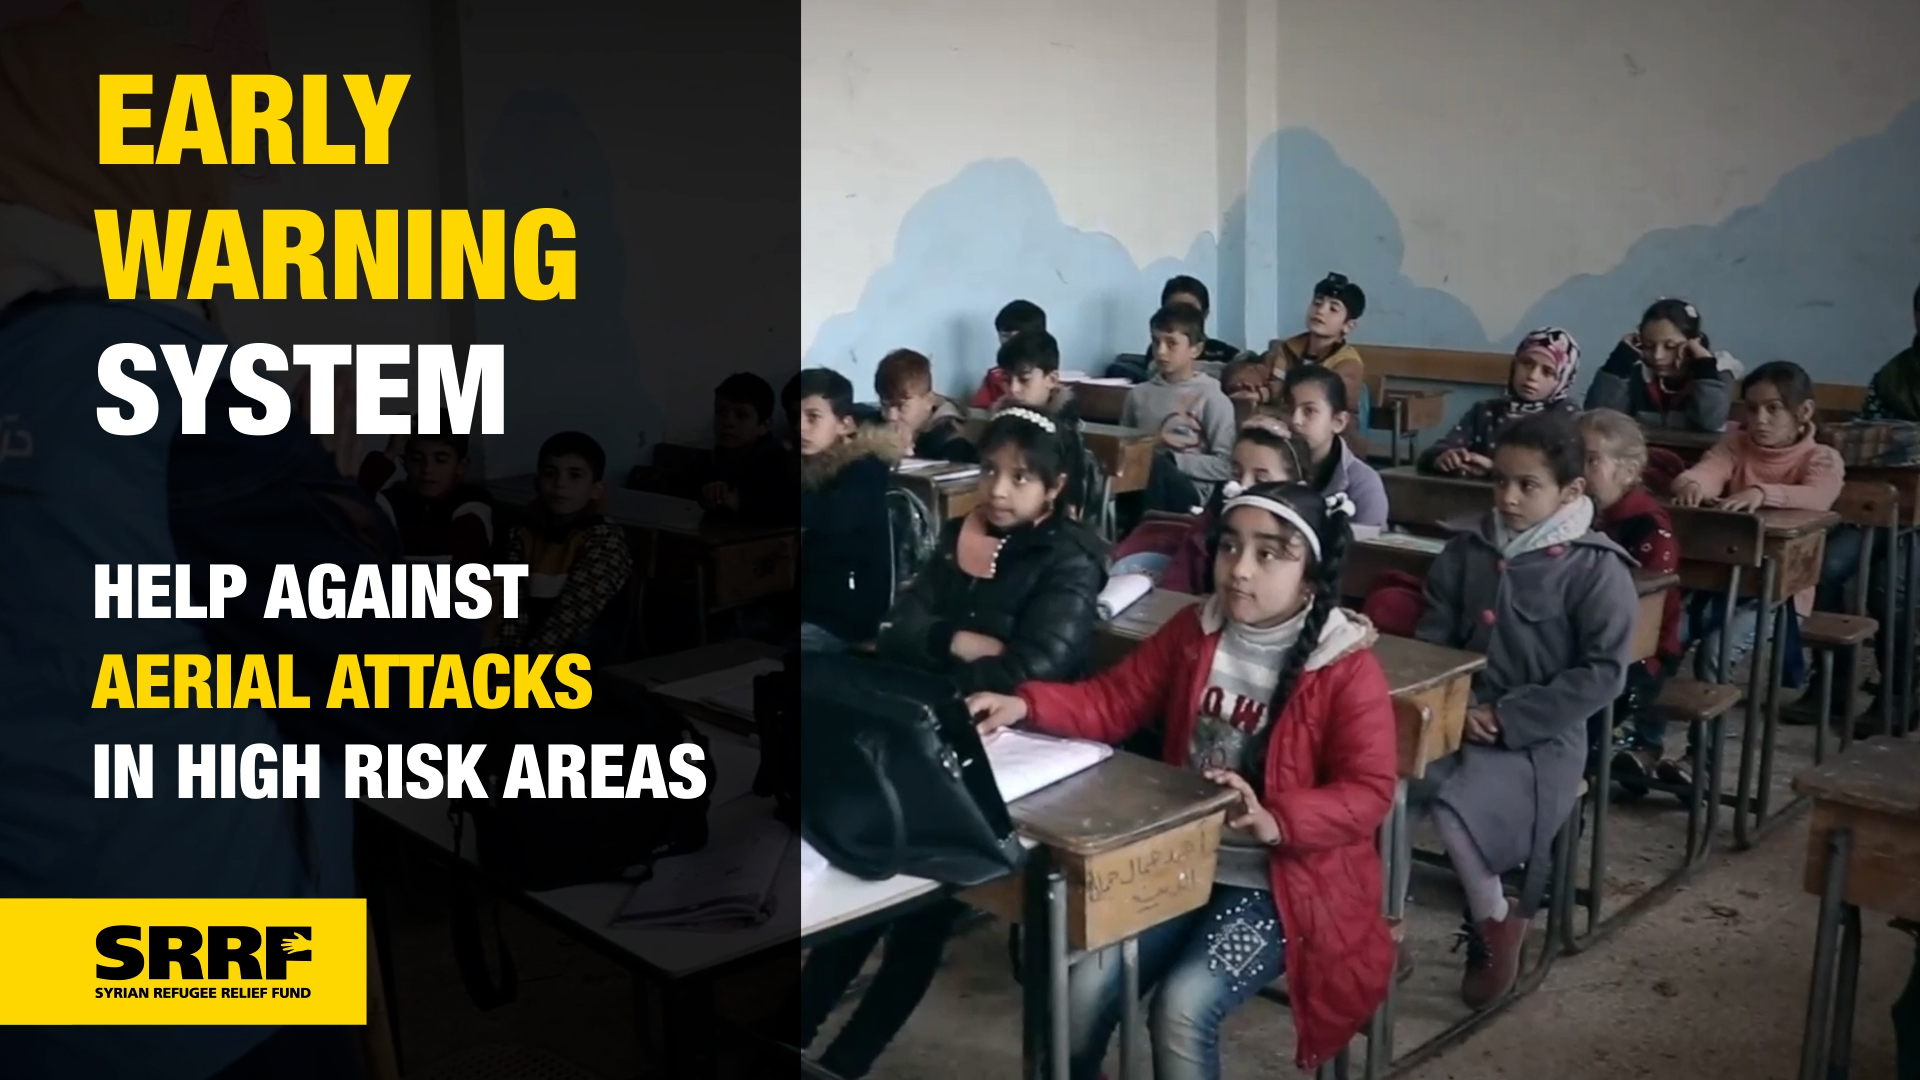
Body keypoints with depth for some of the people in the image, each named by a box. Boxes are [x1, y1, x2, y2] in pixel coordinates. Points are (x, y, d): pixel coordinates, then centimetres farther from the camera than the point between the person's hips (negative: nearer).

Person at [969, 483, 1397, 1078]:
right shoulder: (1192, 632, 2)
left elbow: (1367, 791, -16)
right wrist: (1026, 704, -13)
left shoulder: (1348, 667, -13)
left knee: (1182, 1009, -23)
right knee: (1084, 991, -11)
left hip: (1280, 884, -4)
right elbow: (1113, 701, 5)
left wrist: (1275, 822, -33)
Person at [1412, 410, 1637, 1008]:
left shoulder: (1596, 568, -7)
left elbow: (1601, 674, -11)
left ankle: (1495, 925, 0)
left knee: (1455, 809, -30)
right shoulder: (1467, 549, 7)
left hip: (1539, 738, -5)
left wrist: (1506, 717, -15)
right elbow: (1431, 636, 11)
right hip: (1459, 721, 5)